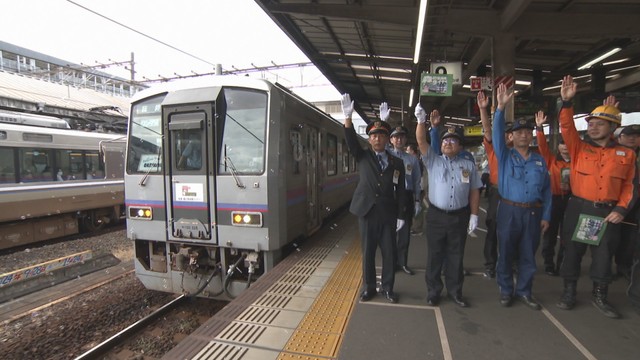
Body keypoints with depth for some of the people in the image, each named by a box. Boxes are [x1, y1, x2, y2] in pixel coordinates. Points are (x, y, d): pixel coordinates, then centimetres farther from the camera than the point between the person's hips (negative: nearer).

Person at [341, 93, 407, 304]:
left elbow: (401, 191, 4)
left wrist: (401, 216, 0)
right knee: (368, 252, 9)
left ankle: (387, 288, 25)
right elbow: (351, 141, -14)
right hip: (367, 212, -1)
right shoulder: (363, 157, 3)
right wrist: (348, 116, -29)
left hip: (388, 214, 1)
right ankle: (368, 287, 24)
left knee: (389, 252, 8)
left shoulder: (397, 163, 5)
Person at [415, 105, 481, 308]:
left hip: (459, 217, 1)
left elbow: (474, 191, 6)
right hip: (436, 215, -1)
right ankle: (433, 291, 21)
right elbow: (421, 141, -11)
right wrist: (421, 121, -26)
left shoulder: (468, 165, 6)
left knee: (456, 256, 13)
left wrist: (474, 215, 1)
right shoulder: (433, 161, 2)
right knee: (434, 255, 7)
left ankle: (455, 291, 29)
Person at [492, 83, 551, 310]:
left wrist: (546, 215, 4)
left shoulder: (540, 160, 8)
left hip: (533, 212, 3)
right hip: (509, 211, -3)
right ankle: (506, 290, 20)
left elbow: (547, 189, 9)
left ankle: (524, 291, 27)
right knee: (506, 253, 6)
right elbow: (497, 134, -15)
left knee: (528, 255, 12)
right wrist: (501, 108, -26)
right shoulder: (505, 156, 1)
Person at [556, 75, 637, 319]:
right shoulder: (579, 149, 1)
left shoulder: (626, 155, 4)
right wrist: (566, 102, -25)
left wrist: (621, 209, -6)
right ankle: (569, 292, 22)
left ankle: (599, 296, 29)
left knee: (603, 255, 11)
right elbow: (567, 127, -13)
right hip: (579, 210, -1)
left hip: (607, 213, 1)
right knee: (573, 252, 7)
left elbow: (628, 185, 6)